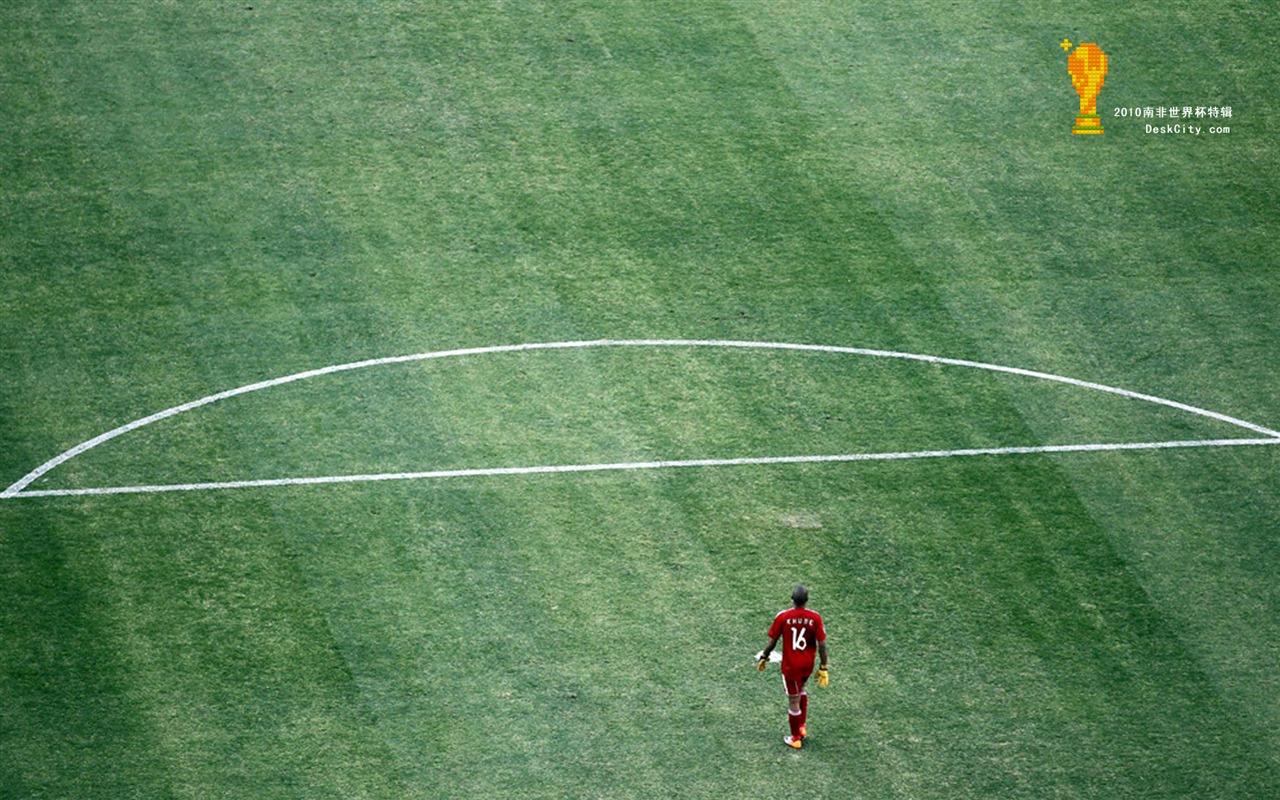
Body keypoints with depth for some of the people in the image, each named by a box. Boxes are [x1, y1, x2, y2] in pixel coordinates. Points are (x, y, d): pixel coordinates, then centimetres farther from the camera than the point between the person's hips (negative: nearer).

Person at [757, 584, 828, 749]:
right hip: (808, 665, 3)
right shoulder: (815, 618, -13)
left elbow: (772, 641, -9)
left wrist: (764, 658, 8)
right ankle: (802, 726, 33)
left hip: (790, 666, -3)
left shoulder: (783, 617, -17)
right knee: (801, 689, 31)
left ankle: (795, 738, 24)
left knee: (794, 700, 10)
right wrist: (823, 668, 1)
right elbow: (822, 644, -10)